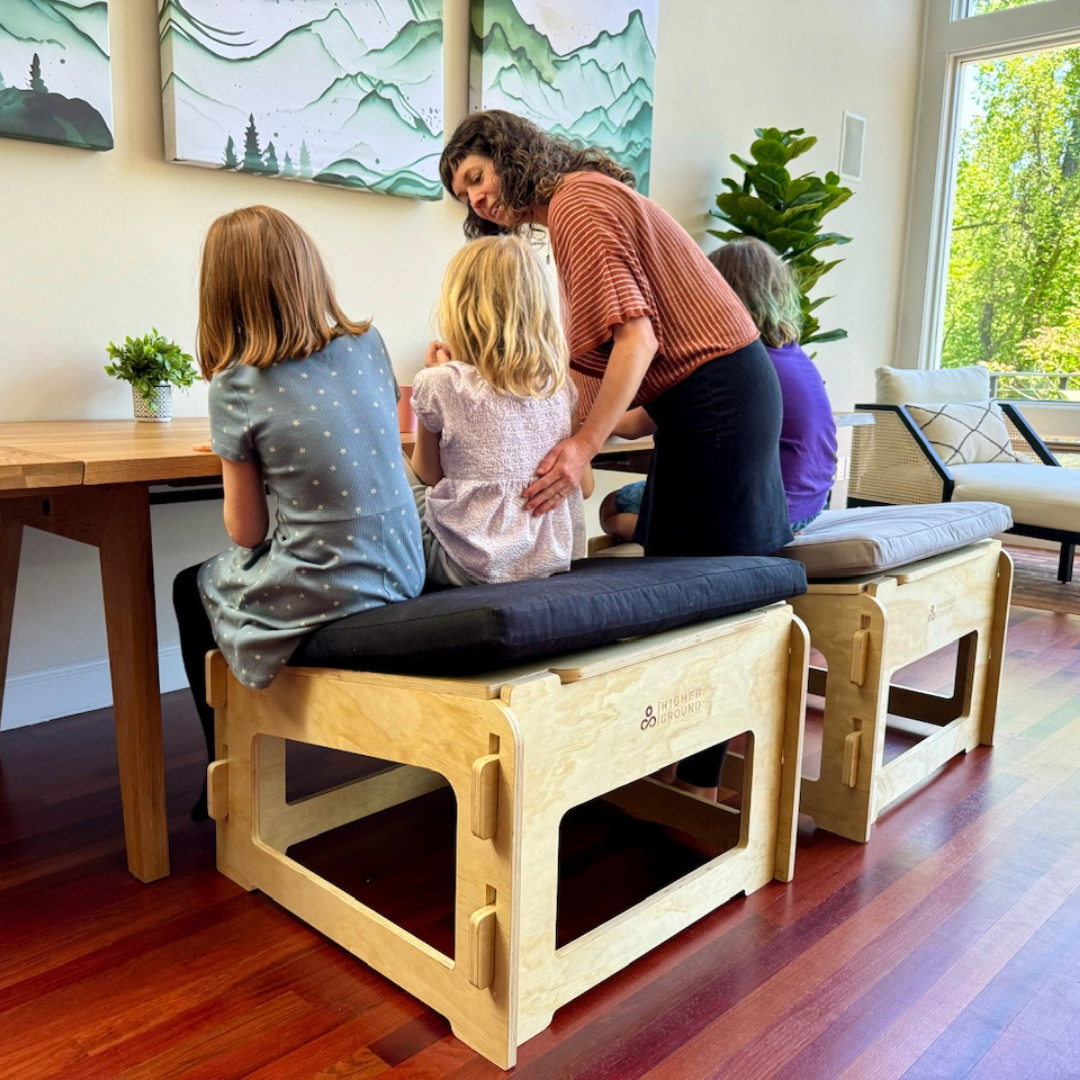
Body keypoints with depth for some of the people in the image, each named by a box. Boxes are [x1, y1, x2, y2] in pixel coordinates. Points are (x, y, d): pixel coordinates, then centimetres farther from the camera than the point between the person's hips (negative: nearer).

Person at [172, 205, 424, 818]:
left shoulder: (235, 386, -12)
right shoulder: (368, 344, 1)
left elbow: (247, 533, -7)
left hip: (323, 604, -5)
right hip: (403, 580, 6)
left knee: (192, 588, 27)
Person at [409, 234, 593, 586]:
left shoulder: (441, 384, -11)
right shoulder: (561, 386, 0)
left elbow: (428, 475, 5)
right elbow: (585, 485, 10)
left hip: (477, 565, -5)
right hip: (557, 557, 5)